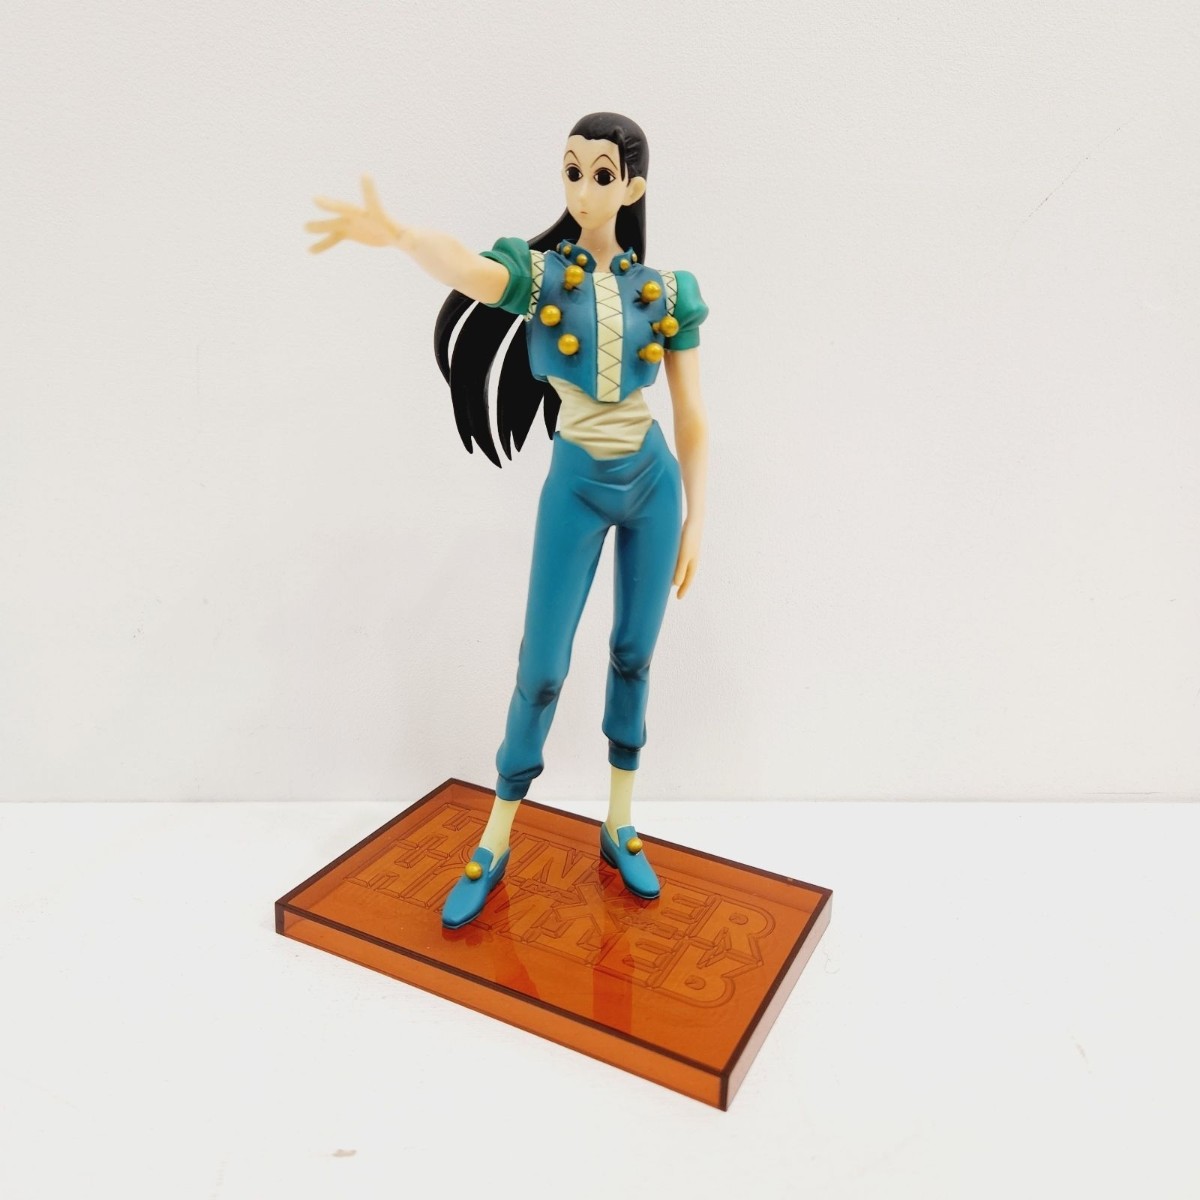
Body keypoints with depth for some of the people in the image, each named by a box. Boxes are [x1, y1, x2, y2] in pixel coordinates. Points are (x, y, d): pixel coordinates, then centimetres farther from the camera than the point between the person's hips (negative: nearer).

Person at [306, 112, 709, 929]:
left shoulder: (666, 293, -1)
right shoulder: (538, 273, -7)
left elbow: (693, 421, 2)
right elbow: (464, 269, -32)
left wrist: (695, 526, 1)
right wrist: (395, 234, -53)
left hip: (653, 483, 2)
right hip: (576, 485, -2)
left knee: (635, 656, 10)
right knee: (542, 669, 0)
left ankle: (620, 827, 28)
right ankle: (495, 844, 18)